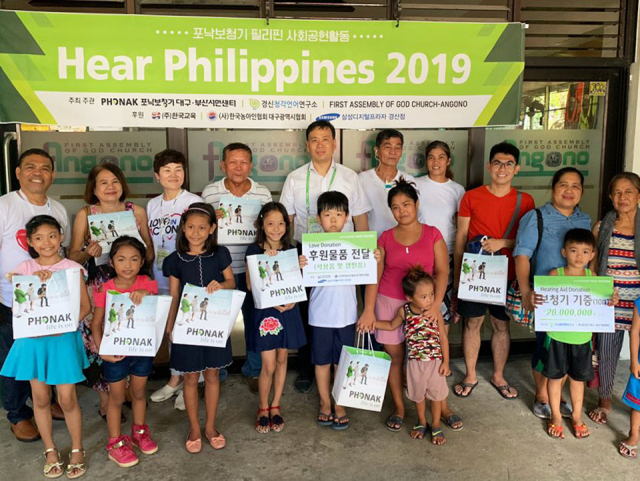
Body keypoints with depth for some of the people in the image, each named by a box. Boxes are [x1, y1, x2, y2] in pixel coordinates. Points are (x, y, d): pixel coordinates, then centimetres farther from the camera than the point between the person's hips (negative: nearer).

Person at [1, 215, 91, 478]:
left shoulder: (72, 268, -3)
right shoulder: (24, 268, 3)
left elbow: (85, 305, -4)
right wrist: (35, 279, -19)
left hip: (63, 338, -2)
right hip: (33, 339, 2)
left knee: (67, 399, 0)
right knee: (40, 398, 10)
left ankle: (77, 450, 19)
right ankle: (50, 450, 27)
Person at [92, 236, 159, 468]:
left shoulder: (147, 284, -7)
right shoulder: (105, 289, -12)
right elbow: (96, 324, -7)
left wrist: (146, 294, -33)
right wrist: (101, 351, -17)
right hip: (116, 353, -2)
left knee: (139, 393, 19)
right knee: (117, 398, 11)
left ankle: (140, 431, 40)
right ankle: (115, 442, 27)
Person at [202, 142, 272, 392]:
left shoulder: (263, 193, -1)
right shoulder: (209, 193, -3)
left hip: (252, 268, 1)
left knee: (254, 321, 12)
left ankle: (253, 370, 32)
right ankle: (215, 372, 31)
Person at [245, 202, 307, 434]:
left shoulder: (291, 250, 3)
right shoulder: (254, 251, -5)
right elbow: (251, 284, -7)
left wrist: (292, 300, -11)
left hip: (288, 310, 3)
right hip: (265, 311, -3)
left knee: (282, 360, 13)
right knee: (268, 366, -2)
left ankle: (275, 406, 28)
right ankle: (263, 408, 20)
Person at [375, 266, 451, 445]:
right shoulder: (404, 311, -11)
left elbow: (443, 337, -7)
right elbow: (392, 325, 10)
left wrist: (446, 362, -6)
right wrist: (372, 323, 0)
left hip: (435, 361, -2)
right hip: (415, 362, 2)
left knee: (436, 394, 13)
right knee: (418, 394, 18)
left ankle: (436, 426, 33)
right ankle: (421, 422, 41)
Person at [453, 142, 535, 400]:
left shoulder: (525, 201, 1)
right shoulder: (471, 197, -1)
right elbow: (460, 238, 1)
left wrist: (502, 242, -15)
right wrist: (456, 278, 0)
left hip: (506, 275, 1)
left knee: (502, 325, 11)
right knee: (472, 323, 8)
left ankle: (498, 376, 30)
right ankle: (470, 375, 26)